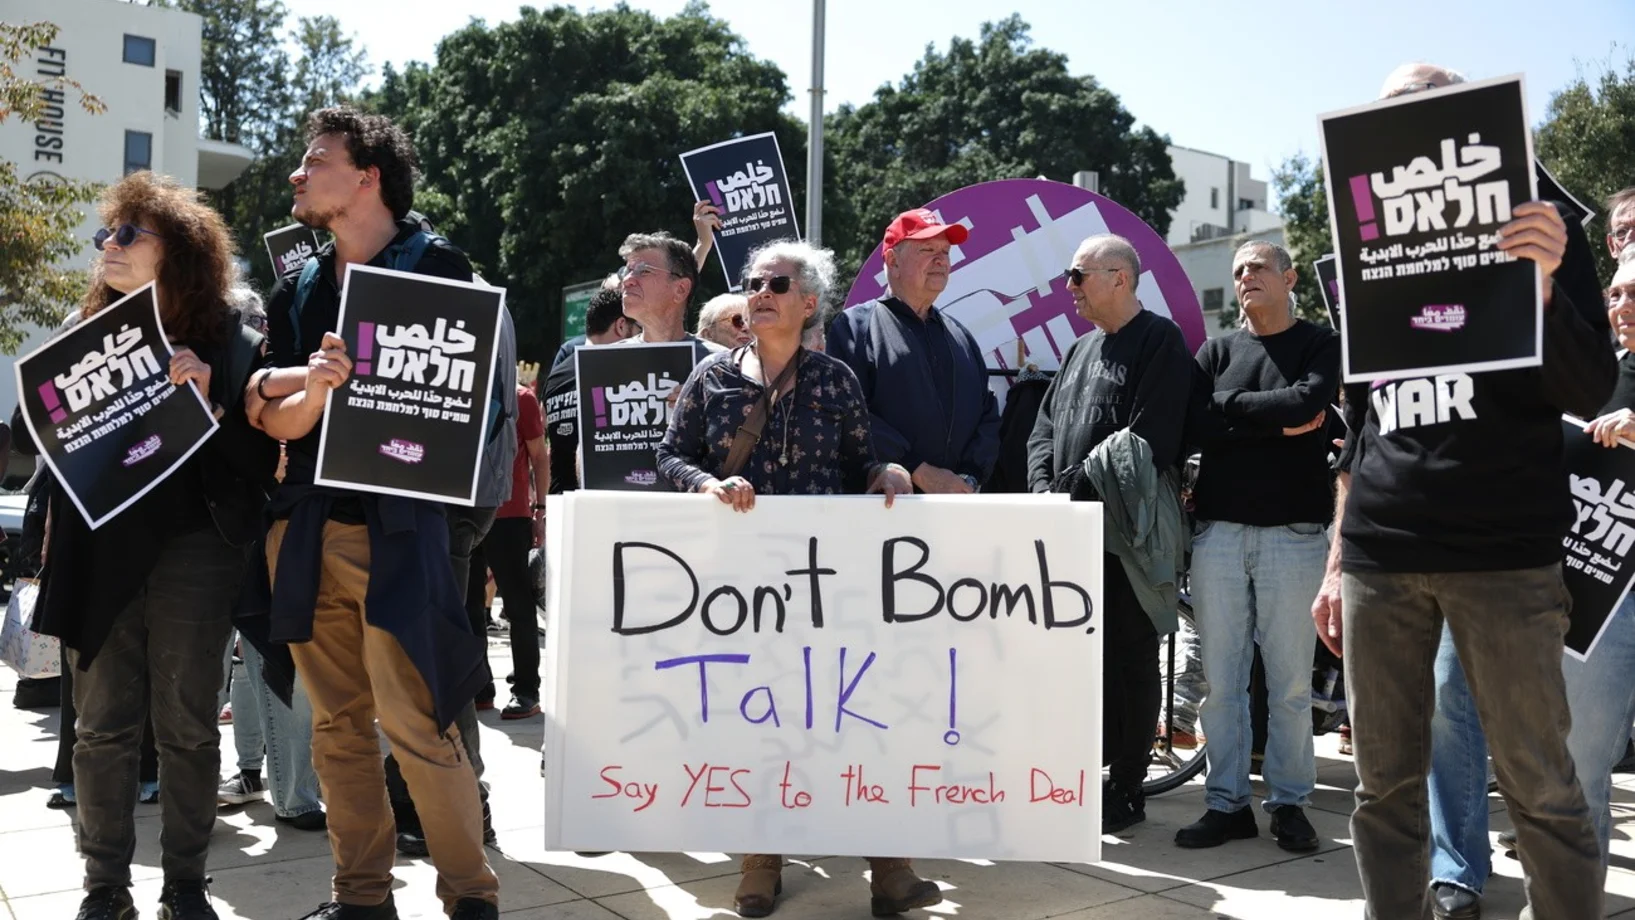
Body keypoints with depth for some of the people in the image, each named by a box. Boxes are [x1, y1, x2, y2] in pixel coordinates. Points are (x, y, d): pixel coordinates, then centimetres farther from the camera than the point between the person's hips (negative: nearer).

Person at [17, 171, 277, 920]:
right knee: (102, 726, 5)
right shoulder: (86, 332, 9)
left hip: (192, 550, -3)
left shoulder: (231, 343, -1)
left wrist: (209, 406, -19)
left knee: (187, 727, 4)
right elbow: (36, 437, 13)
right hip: (100, 552, 3)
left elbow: (261, 459, -6)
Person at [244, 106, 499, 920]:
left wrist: (334, 379, -12)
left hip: (397, 527, -5)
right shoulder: (298, 289, 14)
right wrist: (315, 381, -13)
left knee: (416, 723, -7)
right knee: (337, 723, 9)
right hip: (307, 529, 6)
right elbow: (282, 422, 8)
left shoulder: (434, 266, -1)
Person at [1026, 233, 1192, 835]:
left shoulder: (1159, 341, -6)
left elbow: (1149, 442, -16)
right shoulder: (1082, 349, 19)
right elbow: (1044, 428, 17)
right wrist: (1045, 491, -2)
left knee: (1129, 658, 0)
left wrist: (1073, 491, -16)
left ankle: (1126, 790, 9)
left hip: (1127, 531, -7)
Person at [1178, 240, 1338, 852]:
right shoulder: (1216, 352, 14)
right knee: (1221, 679, 4)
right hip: (1218, 531, 3)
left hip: (1293, 532, -3)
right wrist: (1277, 423, -10)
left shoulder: (1321, 346, 7)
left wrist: (1231, 405, -5)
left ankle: (1289, 803, 13)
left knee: (1290, 681, 1)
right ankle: (1227, 802, 13)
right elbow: (1194, 428, -3)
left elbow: (1308, 401, -14)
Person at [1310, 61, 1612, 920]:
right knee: (1386, 784, 7)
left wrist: (1540, 286, -21)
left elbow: (1590, 394, -4)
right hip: (1379, 560, 4)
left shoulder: (1523, 234, 5)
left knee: (1541, 790, 0)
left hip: (1504, 555, -3)